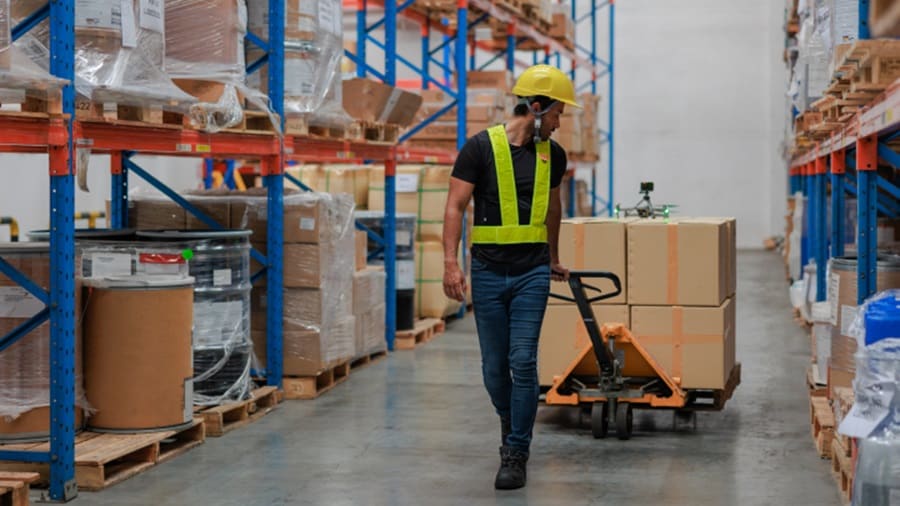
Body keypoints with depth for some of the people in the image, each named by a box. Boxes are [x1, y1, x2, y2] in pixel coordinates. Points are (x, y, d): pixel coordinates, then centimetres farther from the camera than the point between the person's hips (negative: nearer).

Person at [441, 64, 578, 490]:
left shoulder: (552, 154, 6)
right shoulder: (481, 147, -7)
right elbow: (456, 206, -9)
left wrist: (553, 259, 32)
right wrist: (450, 263, -19)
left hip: (532, 272, 2)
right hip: (488, 271, -1)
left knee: (523, 362, -8)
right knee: (494, 366, 8)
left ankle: (516, 454, 2)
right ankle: (510, 425, 35)